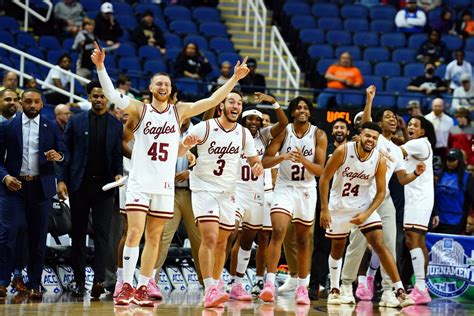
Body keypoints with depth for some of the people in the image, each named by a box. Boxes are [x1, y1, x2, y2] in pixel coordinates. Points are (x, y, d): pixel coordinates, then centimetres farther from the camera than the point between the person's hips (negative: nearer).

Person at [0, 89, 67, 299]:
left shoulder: (51, 128, 8)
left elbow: (64, 154, 4)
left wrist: (59, 156, -19)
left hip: (41, 187, 1)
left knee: (38, 238, 5)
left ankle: (34, 285, 12)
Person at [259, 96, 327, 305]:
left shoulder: (318, 135, -4)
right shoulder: (283, 131, -5)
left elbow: (320, 170, -9)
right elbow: (265, 161, -8)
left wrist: (303, 160, -27)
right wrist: (281, 157, -27)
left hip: (306, 190, 1)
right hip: (284, 188, -1)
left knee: (303, 240, 9)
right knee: (278, 232, -20)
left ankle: (302, 288, 19)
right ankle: (269, 284, -23)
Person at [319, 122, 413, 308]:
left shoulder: (380, 160, -15)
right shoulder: (343, 151, -19)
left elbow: (381, 192, -6)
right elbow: (324, 178, -11)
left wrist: (367, 214, -17)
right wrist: (324, 209, -13)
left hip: (364, 205, 0)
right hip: (339, 206, 0)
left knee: (379, 244, -14)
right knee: (337, 249, 13)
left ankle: (400, 292, -18)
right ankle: (335, 290, 32)